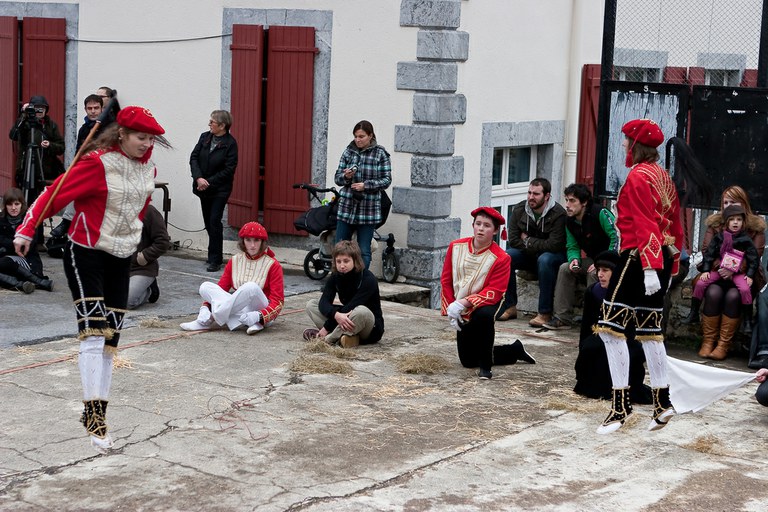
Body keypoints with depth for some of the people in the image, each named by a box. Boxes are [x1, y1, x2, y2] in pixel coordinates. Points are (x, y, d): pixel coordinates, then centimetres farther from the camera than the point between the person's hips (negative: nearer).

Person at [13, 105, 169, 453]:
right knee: (93, 331, -16)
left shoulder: (148, 169, 2)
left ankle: (96, 414, 16)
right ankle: (94, 412, -16)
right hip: (85, 255, -7)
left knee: (109, 339, 7)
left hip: (121, 259, 7)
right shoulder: (98, 164, -19)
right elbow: (56, 193, -18)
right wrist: (27, 230, -20)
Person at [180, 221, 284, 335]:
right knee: (205, 287, -13)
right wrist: (205, 307, -14)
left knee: (251, 287, -34)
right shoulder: (235, 261, 9)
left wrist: (258, 316, -28)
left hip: (263, 317, -4)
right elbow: (220, 289, 5)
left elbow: (278, 301, -10)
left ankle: (211, 319, -25)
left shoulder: (272, 265, -4)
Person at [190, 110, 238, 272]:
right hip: (204, 188, 6)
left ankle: (215, 260, -5)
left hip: (219, 190, -6)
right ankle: (215, 255, 26)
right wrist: (199, 178, -15)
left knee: (214, 222, -10)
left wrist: (208, 182, -17)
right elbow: (194, 158, 0)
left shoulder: (230, 143, -12)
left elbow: (229, 169, -15)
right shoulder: (204, 137, 4)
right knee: (208, 222, 12)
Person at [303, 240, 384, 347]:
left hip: (371, 329, -6)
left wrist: (327, 327, -26)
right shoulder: (335, 277, -3)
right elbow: (324, 302, -17)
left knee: (361, 311, -40)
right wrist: (336, 315, -40)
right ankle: (342, 337, -25)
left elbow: (350, 307, -27)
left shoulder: (368, 280, -20)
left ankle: (327, 338, -26)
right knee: (311, 304, -6)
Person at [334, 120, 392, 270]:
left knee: (364, 251, 3)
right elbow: (337, 178, 9)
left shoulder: (380, 154, -2)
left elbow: (386, 180, -3)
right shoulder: (348, 152, 6)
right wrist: (345, 176, -14)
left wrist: (366, 185, -16)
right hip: (346, 207, 3)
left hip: (368, 209, -3)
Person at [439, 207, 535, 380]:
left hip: (486, 305, -5)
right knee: (468, 362, 12)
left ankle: (486, 366, -22)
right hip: (463, 313, 5)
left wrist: (463, 303, -30)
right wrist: (451, 309, -8)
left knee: (484, 315, -43)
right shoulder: (456, 247, -4)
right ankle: (516, 350, 35)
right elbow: (446, 280, 2)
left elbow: (494, 292, -22)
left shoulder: (501, 258, -17)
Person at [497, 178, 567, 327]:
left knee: (545, 260, -38)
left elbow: (554, 245, -25)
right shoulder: (520, 210, -4)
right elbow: (513, 240, -7)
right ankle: (510, 307, -15)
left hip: (553, 255, -4)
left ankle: (545, 313, -32)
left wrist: (528, 241, -15)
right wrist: (536, 245, -17)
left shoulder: (558, 214, -18)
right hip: (528, 255, 4)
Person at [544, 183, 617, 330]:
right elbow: (572, 247, 8)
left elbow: (617, 237, -25)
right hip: (592, 260, 7)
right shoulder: (570, 221, 3)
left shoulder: (600, 213, -20)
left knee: (594, 273, -34)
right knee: (565, 268, -13)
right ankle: (562, 318, -13)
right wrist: (574, 260, -16)